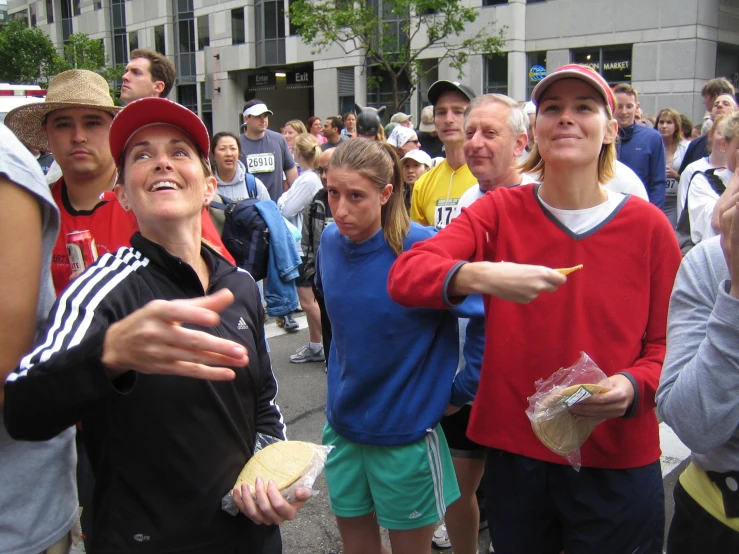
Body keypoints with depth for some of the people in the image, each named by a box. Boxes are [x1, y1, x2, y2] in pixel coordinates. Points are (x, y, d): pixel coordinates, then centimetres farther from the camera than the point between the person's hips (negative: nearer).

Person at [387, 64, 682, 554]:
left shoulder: (648, 225, -5)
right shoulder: (501, 211, -5)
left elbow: (668, 342, 2)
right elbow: (404, 275, -17)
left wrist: (634, 386, -18)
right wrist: (478, 275, -36)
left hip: (618, 464, 0)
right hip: (515, 453, 1)